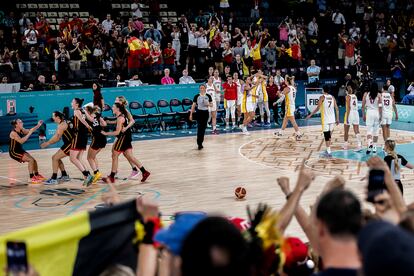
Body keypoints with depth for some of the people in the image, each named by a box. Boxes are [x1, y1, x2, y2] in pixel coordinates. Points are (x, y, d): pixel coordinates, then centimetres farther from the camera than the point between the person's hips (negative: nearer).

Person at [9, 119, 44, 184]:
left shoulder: (22, 130, 0)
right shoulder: (13, 133, -24)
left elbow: (30, 130, 4)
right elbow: (21, 141, -34)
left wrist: (38, 125, -10)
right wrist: (29, 134, -32)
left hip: (20, 150, 9)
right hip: (14, 152, -9)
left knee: (34, 160, 11)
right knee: (30, 160, -18)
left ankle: (37, 175, 30)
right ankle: (31, 178, -13)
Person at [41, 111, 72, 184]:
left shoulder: (62, 125, -17)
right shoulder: (61, 124, 15)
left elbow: (56, 138, -20)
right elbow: (58, 138, 16)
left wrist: (47, 143, -11)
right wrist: (48, 143, 9)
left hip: (70, 144, -10)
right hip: (68, 144, 10)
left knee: (55, 158, -12)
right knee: (55, 157, 17)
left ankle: (54, 179, -11)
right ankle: (65, 176, 24)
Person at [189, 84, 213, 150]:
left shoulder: (208, 96, 2)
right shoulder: (197, 96, -4)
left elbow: (211, 105, 8)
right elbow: (193, 105, -2)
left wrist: (208, 104, -15)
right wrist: (191, 114, -5)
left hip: (206, 112, 3)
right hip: (199, 112, -3)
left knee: (203, 128, 8)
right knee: (199, 128, -10)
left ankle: (200, 142, 21)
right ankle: (199, 144, -10)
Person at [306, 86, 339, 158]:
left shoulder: (322, 97, -6)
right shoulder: (332, 97, 9)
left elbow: (318, 108, -13)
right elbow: (337, 109, 8)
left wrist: (310, 115, -6)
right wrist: (337, 119, 15)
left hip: (325, 119, -5)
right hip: (332, 119, 5)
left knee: (326, 135, -3)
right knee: (329, 135, 16)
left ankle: (328, 152, -4)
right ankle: (328, 150, 22)